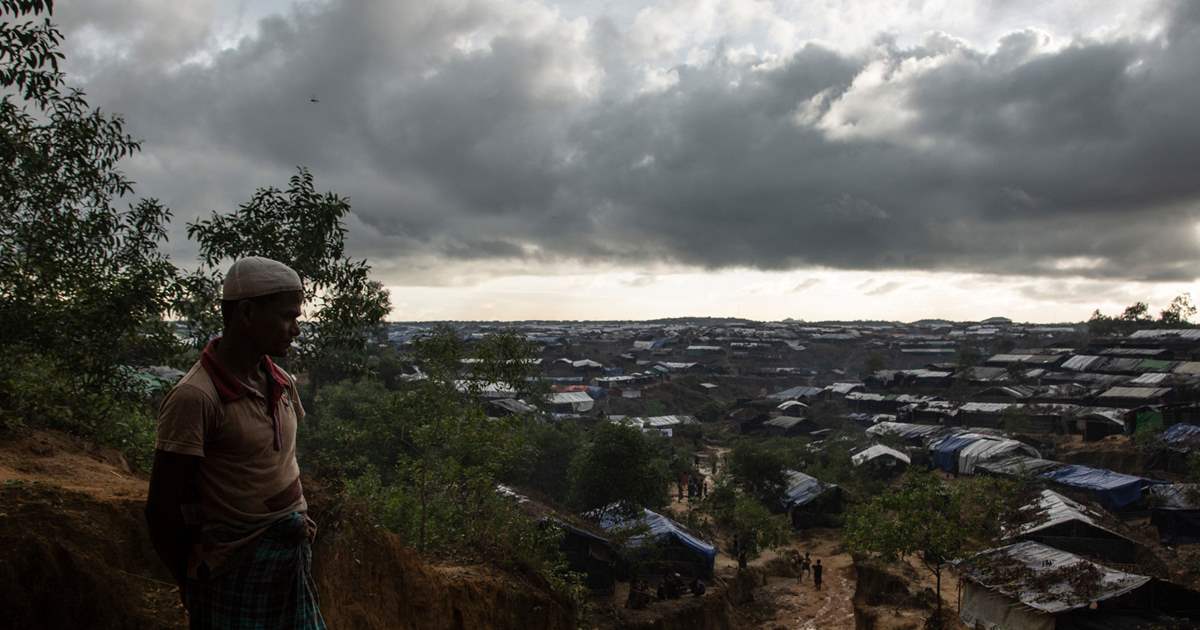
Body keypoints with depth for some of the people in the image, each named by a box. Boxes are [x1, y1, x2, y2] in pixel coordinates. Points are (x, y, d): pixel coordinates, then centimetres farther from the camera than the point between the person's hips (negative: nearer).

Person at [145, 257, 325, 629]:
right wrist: (193, 584, -3)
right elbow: (162, 509, -15)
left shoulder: (282, 384, 4)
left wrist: (297, 518, 7)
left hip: (293, 564, 7)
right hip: (237, 573, -7)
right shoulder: (194, 398, -19)